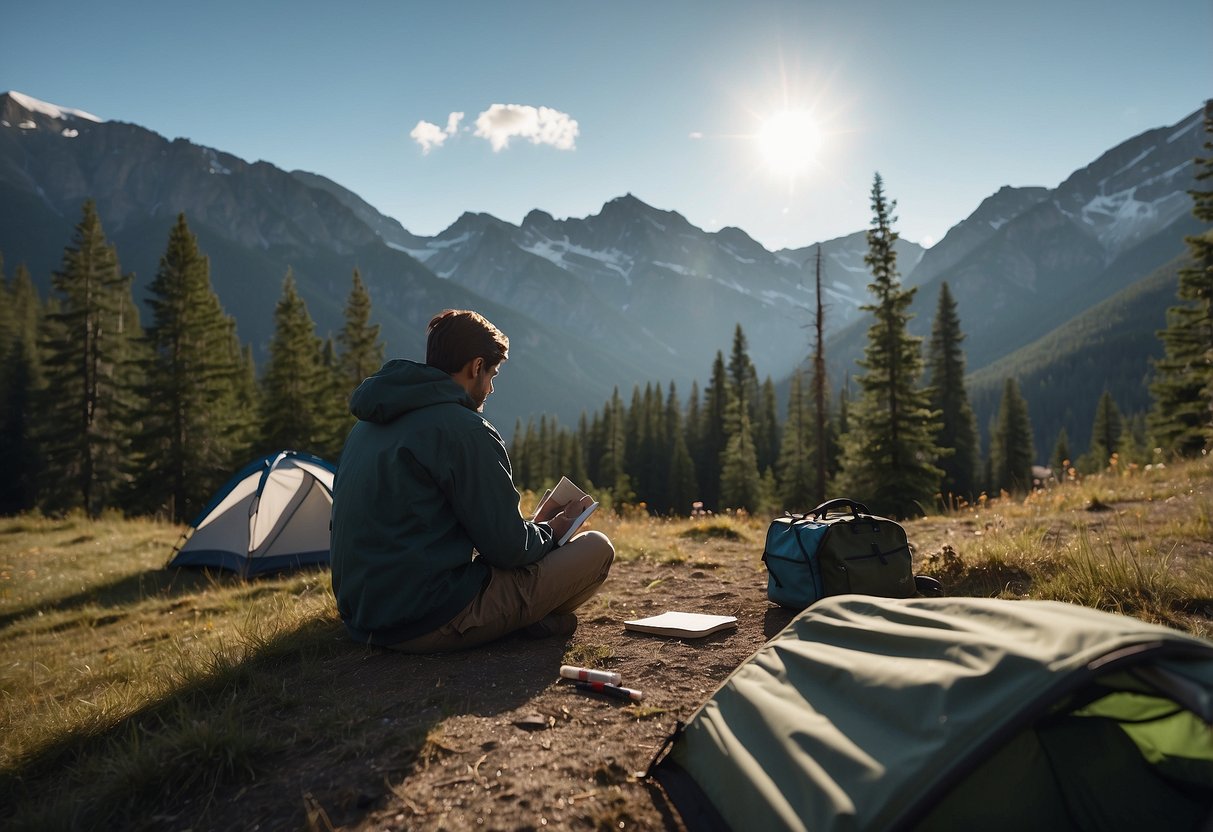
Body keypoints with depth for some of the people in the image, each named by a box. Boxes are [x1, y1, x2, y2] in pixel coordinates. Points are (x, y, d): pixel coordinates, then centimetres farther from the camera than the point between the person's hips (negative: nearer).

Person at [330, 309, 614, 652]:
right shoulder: (463, 429, -16)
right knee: (596, 548, -3)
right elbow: (509, 549, -14)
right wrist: (552, 530, 9)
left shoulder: (368, 424, 11)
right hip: (432, 624, -9)